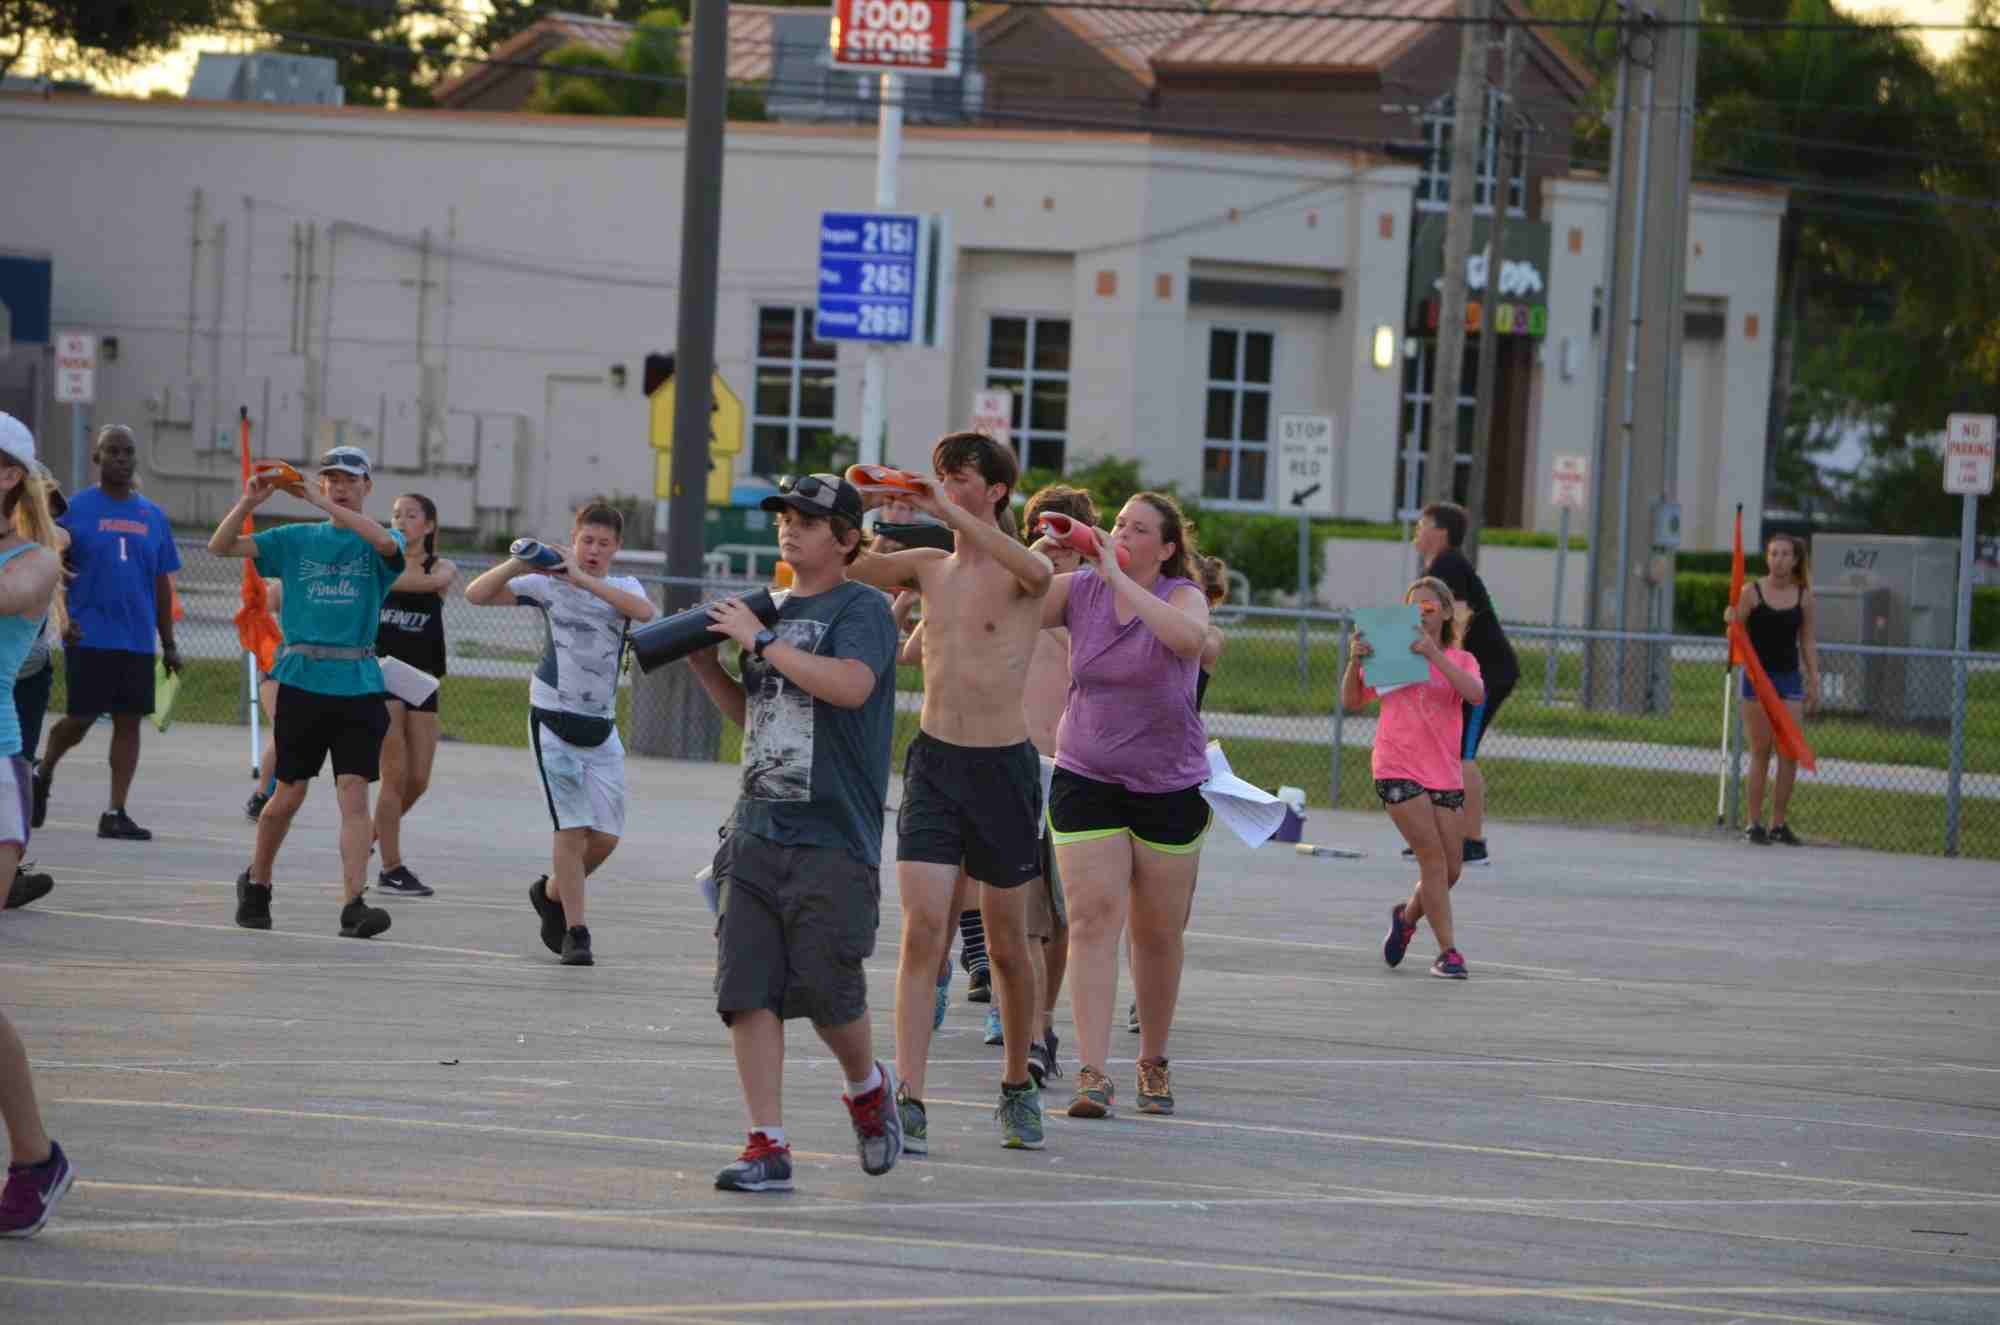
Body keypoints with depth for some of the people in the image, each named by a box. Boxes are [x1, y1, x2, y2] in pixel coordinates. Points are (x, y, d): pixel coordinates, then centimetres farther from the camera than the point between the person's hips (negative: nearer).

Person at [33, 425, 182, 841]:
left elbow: (162, 584, 15)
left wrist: (169, 643, 13)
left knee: (128, 720, 1)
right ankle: (43, 776, 24)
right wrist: (61, 619, -14)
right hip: (89, 636, -4)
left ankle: (116, 813, 4)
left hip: (137, 639, 4)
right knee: (82, 717, -5)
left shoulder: (153, 516, 11)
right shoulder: (77, 508, -1)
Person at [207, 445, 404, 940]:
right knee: (289, 793, 7)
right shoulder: (298, 539, 10)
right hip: (302, 677, 1)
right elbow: (221, 546, 6)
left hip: (357, 682, -1)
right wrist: (249, 501, -9)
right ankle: (255, 884, 29)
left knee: (354, 792, -11)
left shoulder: (376, 544, 5)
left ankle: (354, 904, -16)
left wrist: (325, 505, -24)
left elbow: (386, 542, -21)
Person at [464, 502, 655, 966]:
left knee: (606, 837, 3)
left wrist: (583, 580, -27)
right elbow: (477, 594, -4)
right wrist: (519, 563, -21)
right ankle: (575, 933, -4)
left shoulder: (624, 588, 6)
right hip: (553, 719, -3)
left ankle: (551, 892, 30)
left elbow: (646, 612, -19)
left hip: (601, 727, 3)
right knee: (573, 829, -11)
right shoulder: (546, 583, 1)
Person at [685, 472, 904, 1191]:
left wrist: (760, 642, -15)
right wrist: (704, 665, 11)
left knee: (827, 992, -7)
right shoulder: (777, 612, 17)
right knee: (748, 989, -4)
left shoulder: (862, 608, -3)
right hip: (759, 829, 6)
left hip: (833, 839, -6)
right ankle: (768, 1146, -2)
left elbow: (851, 685, -23)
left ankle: (868, 1089, 24)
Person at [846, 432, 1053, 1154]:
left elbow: (1036, 570, -28)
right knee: (923, 930, -12)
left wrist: (946, 510, -31)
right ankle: (908, 1105, -16)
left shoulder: (1018, 576, -4)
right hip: (933, 762, 2)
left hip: (1003, 767, -2)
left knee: (1007, 945, 9)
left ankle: (1018, 1086, 30)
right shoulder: (927, 568, 9)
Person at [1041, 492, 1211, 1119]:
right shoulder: (1078, 590, 1)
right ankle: (1092, 1074, -18)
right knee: (1093, 920, -13)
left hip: (1169, 786, 0)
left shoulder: (1182, 596, -6)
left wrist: (1117, 576, -29)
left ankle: (1153, 1062, 27)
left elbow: (1189, 634, -29)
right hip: (1086, 780, 0)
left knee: (1158, 935, 8)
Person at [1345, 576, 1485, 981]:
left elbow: (1475, 694, -15)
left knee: (1450, 870, 5)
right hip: (1398, 770, -3)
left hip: (1445, 775, 3)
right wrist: (1355, 662, -13)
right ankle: (1448, 951, -9)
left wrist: (1433, 653, -22)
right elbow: (1352, 701, 5)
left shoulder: (1460, 659, 7)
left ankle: (1407, 916, 34)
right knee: (1433, 858, -13)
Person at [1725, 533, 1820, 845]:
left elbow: (1808, 642, 10)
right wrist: (1730, 621, -24)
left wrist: (1814, 682, 5)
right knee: (1761, 752, -1)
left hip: (1789, 678, 3)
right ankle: (1754, 823, 5)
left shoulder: (1803, 596, 4)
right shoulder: (1752, 592, -4)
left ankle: (1779, 823, 5)